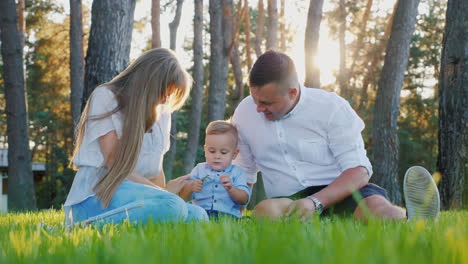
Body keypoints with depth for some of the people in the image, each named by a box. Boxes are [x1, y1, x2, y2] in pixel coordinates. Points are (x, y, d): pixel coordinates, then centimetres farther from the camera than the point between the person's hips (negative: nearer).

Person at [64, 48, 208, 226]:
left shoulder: (161, 112, 18)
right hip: (97, 193, -8)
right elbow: (115, 164, -10)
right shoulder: (105, 97, -3)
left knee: (198, 215, -20)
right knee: (173, 207, -32)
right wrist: (163, 192, -12)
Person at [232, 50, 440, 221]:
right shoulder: (244, 114, 8)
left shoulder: (331, 107, -6)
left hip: (336, 194, -2)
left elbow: (359, 170, -13)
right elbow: (244, 172, 22)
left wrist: (315, 202, -29)